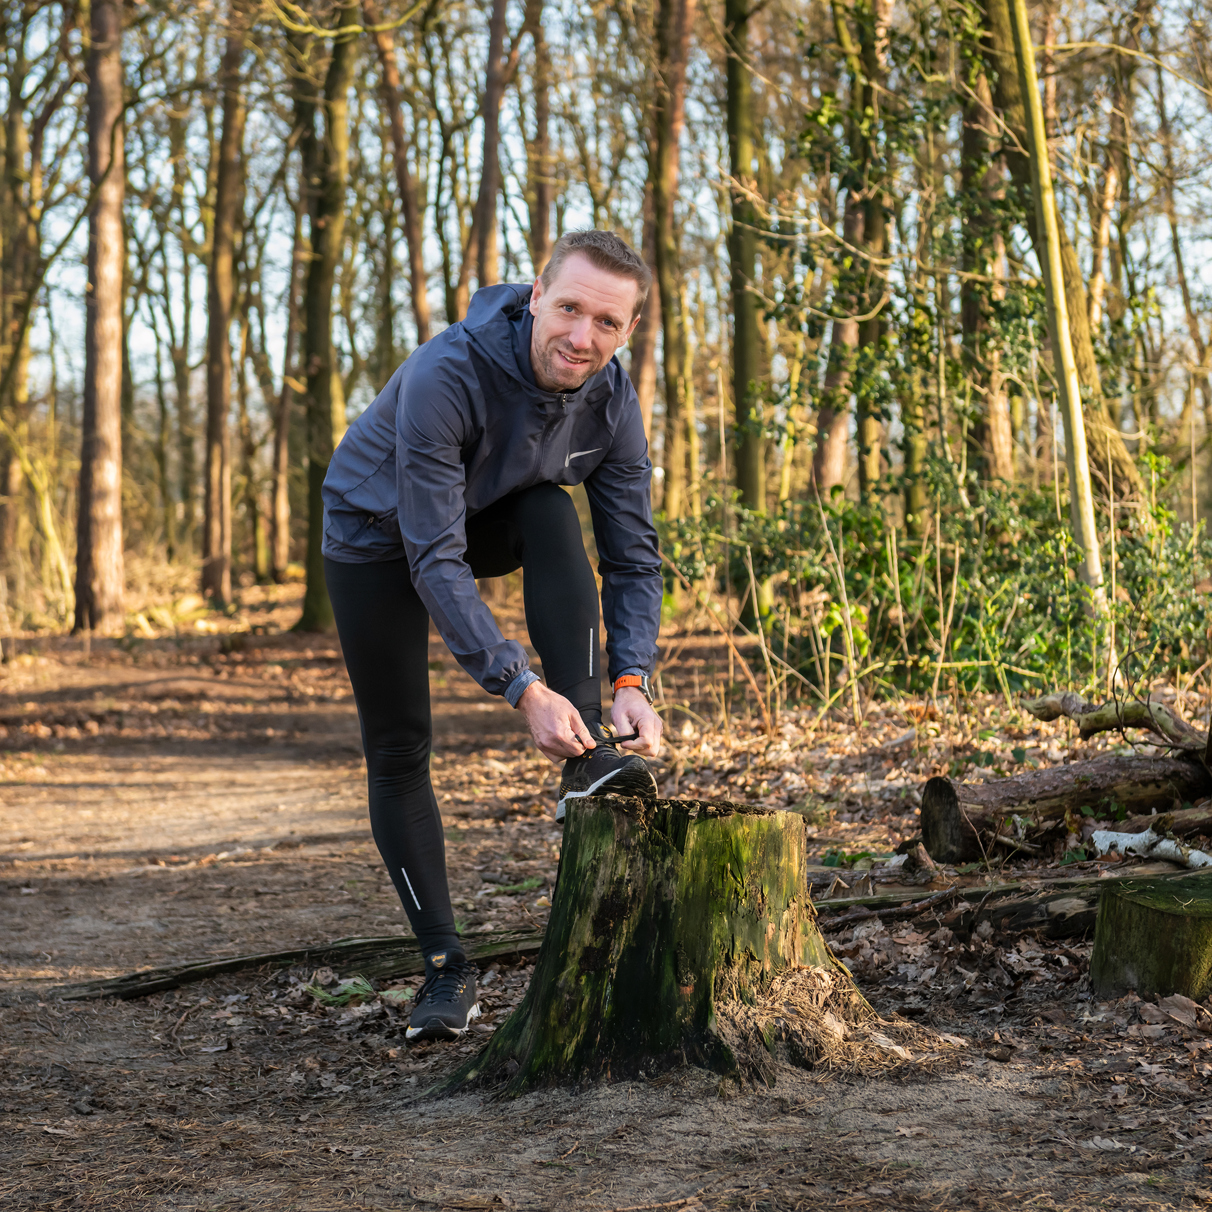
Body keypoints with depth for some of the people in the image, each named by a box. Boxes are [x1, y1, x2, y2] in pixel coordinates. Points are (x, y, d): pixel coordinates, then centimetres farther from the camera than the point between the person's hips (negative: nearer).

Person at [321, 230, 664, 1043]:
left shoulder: (612, 399, -22)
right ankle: (445, 966, 3)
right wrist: (522, 688, -46)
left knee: (555, 515, -31)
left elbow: (634, 556, -18)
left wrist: (632, 682, -33)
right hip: (380, 531, -3)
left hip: (491, 520, 3)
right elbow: (435, 560, -40)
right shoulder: (445, 376, -38)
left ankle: (587, 759, -32)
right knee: (398, 750, -6)